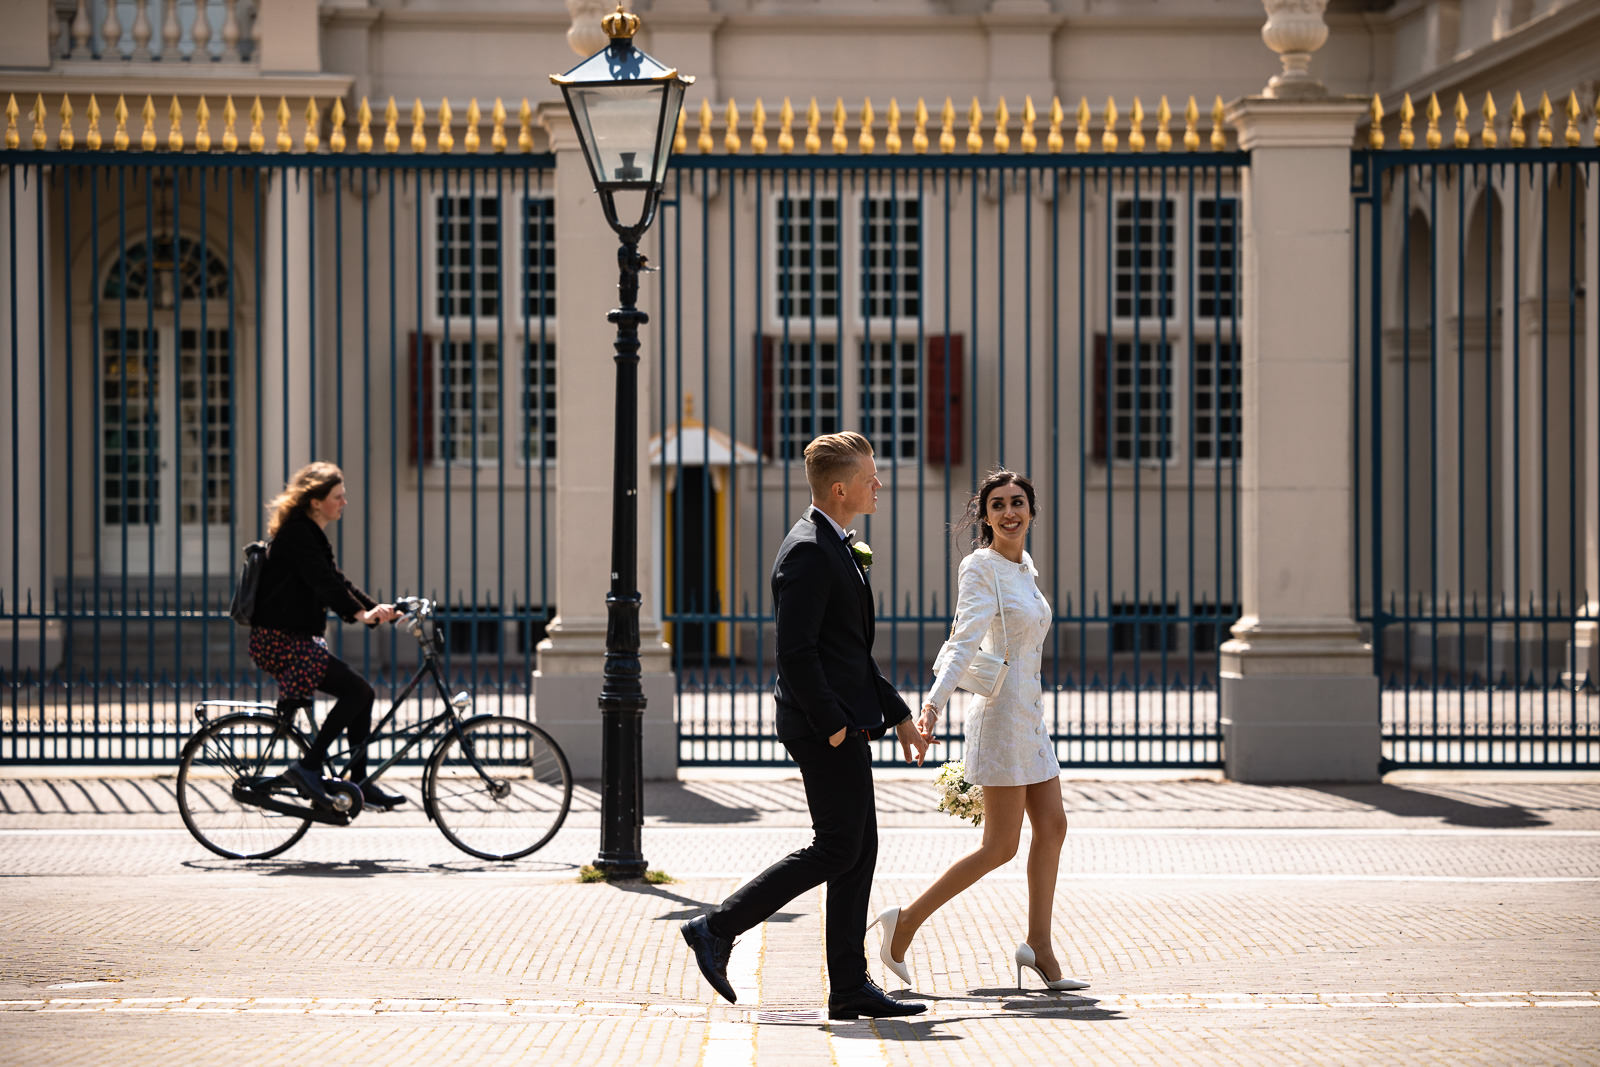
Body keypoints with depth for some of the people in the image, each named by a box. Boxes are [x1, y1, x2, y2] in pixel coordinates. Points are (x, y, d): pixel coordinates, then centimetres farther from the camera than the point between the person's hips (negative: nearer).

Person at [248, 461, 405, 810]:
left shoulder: (309, 534, 18)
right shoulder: (297, 535, -14)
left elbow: (336, 581, 19)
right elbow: (324, 583, -26)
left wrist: (378, 609, 8)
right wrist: (359, 613, -36)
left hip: (295, 638, 10)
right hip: (281, 640, -10)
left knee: (361, 694, 6)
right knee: (357, 690, -17)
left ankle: (360, 782, 10)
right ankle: (308, 766, -11)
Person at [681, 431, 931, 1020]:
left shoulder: (835, 548, 17)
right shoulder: (808, 552, -16)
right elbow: (795, 653, -22)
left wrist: (897, 714, 20)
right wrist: (832, 724, -20)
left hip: (845, 724, 10)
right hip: (825, 726, -10)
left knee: (859, 850, 9)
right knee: (837, 850, -7)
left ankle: (850, 988, 10)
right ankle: (717, 928, -2)